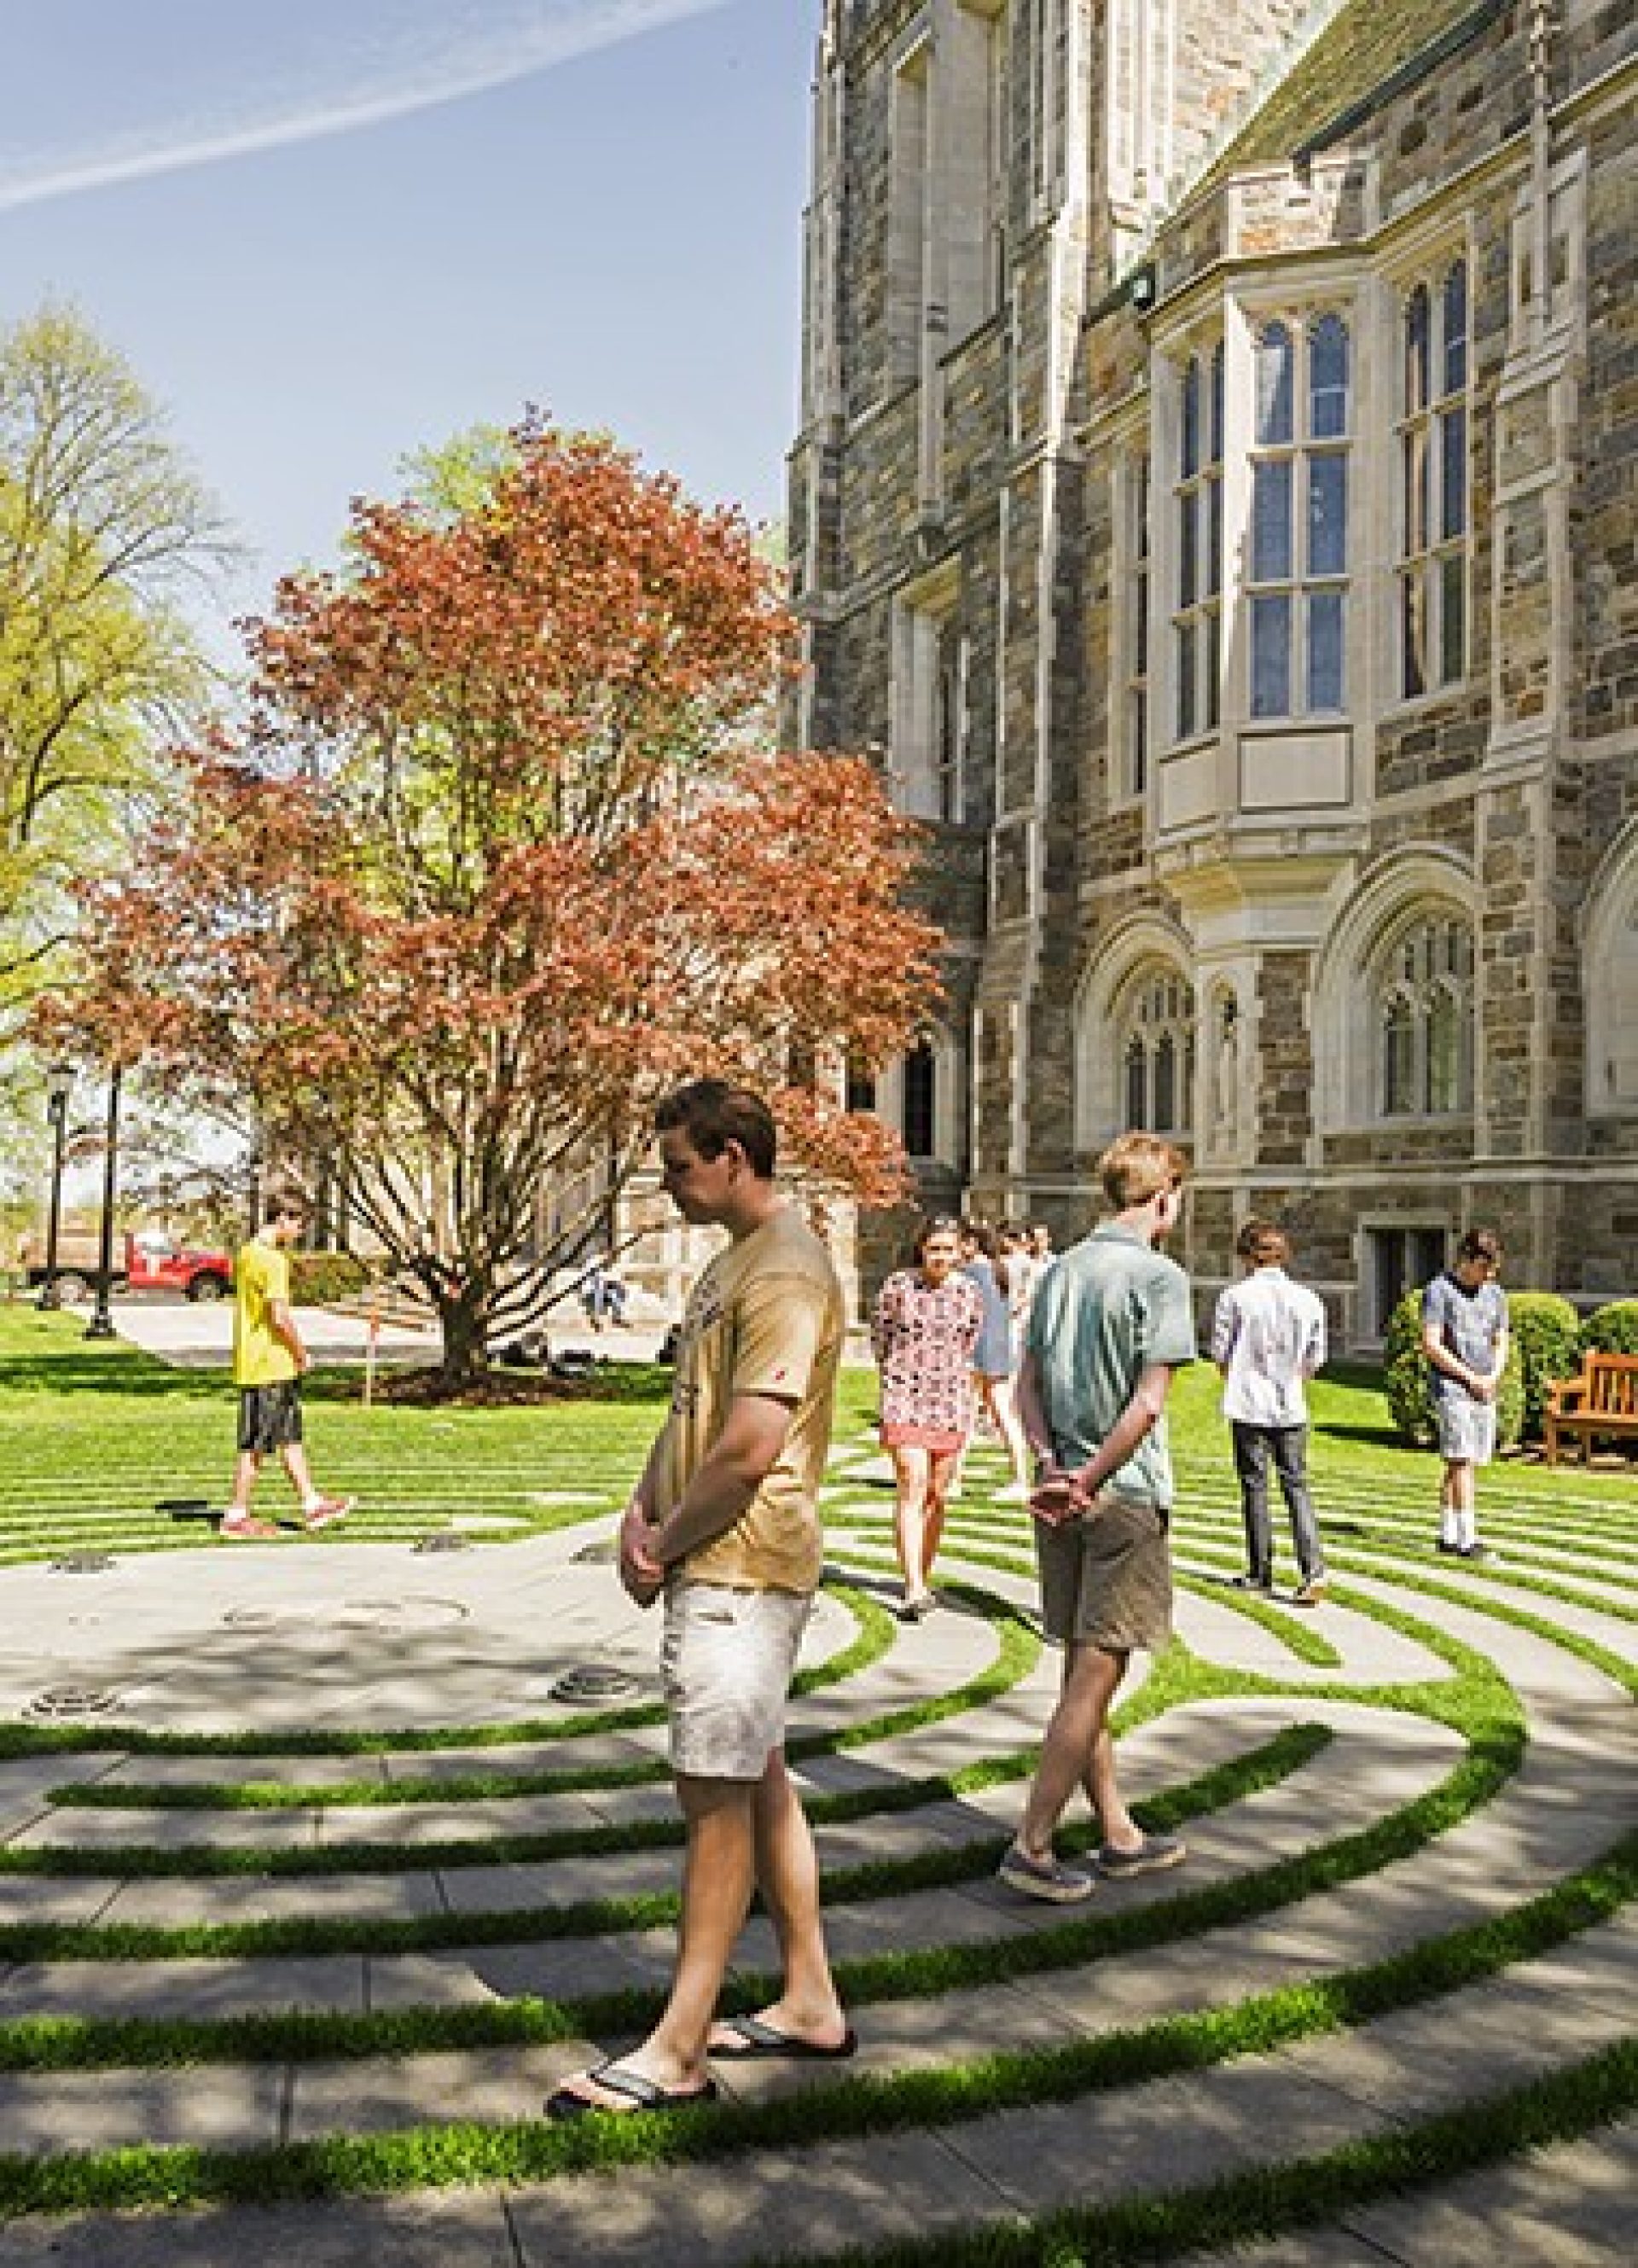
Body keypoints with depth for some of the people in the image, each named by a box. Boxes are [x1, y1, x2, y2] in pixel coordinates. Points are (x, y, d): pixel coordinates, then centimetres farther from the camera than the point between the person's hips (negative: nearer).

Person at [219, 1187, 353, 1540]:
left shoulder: (248, 1253, 13)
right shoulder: (273, 1260, -17)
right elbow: (280, 1317, -22)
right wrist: (303, 1354, -8)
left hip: (264, 1364, 10)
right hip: (268, 1367, -10)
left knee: (291, 1438, 13)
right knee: (256, 1444, -1)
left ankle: (312, 1504, 19)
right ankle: (236, 1517, 7)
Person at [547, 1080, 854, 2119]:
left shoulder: (785, 1273, -18)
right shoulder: (733, 1261, 15)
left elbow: (752, 1449, -24)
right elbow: (691, 1410, 18)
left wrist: (665, 1545, -11)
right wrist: (642, 1516, 4)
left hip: (741, 1573, -10)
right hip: (719, 1568, 10)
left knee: (716, 1796, -2)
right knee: (758, 1781, 17)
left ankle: (676, 2054, 8)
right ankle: (811, 2002, 29)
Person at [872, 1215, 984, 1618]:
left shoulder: (969, 1292, 3)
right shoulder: (897, 1286, -5)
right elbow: (879, 1335, 10)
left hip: (952, 1403, 3)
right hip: (905, 1398, -3)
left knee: (938, 1495, 8)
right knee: (911, 1488, -14)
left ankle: (923, 1577, 24)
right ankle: (913, 1589, -17)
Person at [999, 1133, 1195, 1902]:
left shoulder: (1062, 1270, 10)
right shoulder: (1158, 1276, -11)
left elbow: (1027, 1385, 7)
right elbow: (1148, 1402, -18)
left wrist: (1052, 1464, -4)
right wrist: (1087, 1482, -13)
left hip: (1061, 1497, 7)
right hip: (1125, 1496, -7)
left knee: (1085, 1670, 13)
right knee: (1097, 1674, 0)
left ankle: (1120, 1835, 26)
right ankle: (1032, 1847, 2)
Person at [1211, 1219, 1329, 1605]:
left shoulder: (1235, 1296, -8)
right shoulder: (1308, 1299, 0)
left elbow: (1220, 1352, -3)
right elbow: (1315, 1359, 5)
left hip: (1249, 1405, -2)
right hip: (1291, 1407, 2)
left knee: (1254, 1487, 8)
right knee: (1297, 1486, 9)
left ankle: (1260, 1573, 16)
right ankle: (1314, 1570, -5)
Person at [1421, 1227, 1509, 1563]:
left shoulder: (1495, 1294, 13)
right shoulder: (1439, 1290, -7)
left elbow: (1500, 1345, 15)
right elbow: (1431, 1346, -11)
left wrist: (1493, 1377, -4)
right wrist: (1471, 1377, -11)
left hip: (1485, 1393, 6)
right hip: (1450, 1388, -6)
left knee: (1465, 1465, 8)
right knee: (1462, 1462, -11)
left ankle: (1447, 1534, 15)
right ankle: (1466, 1539, -12)